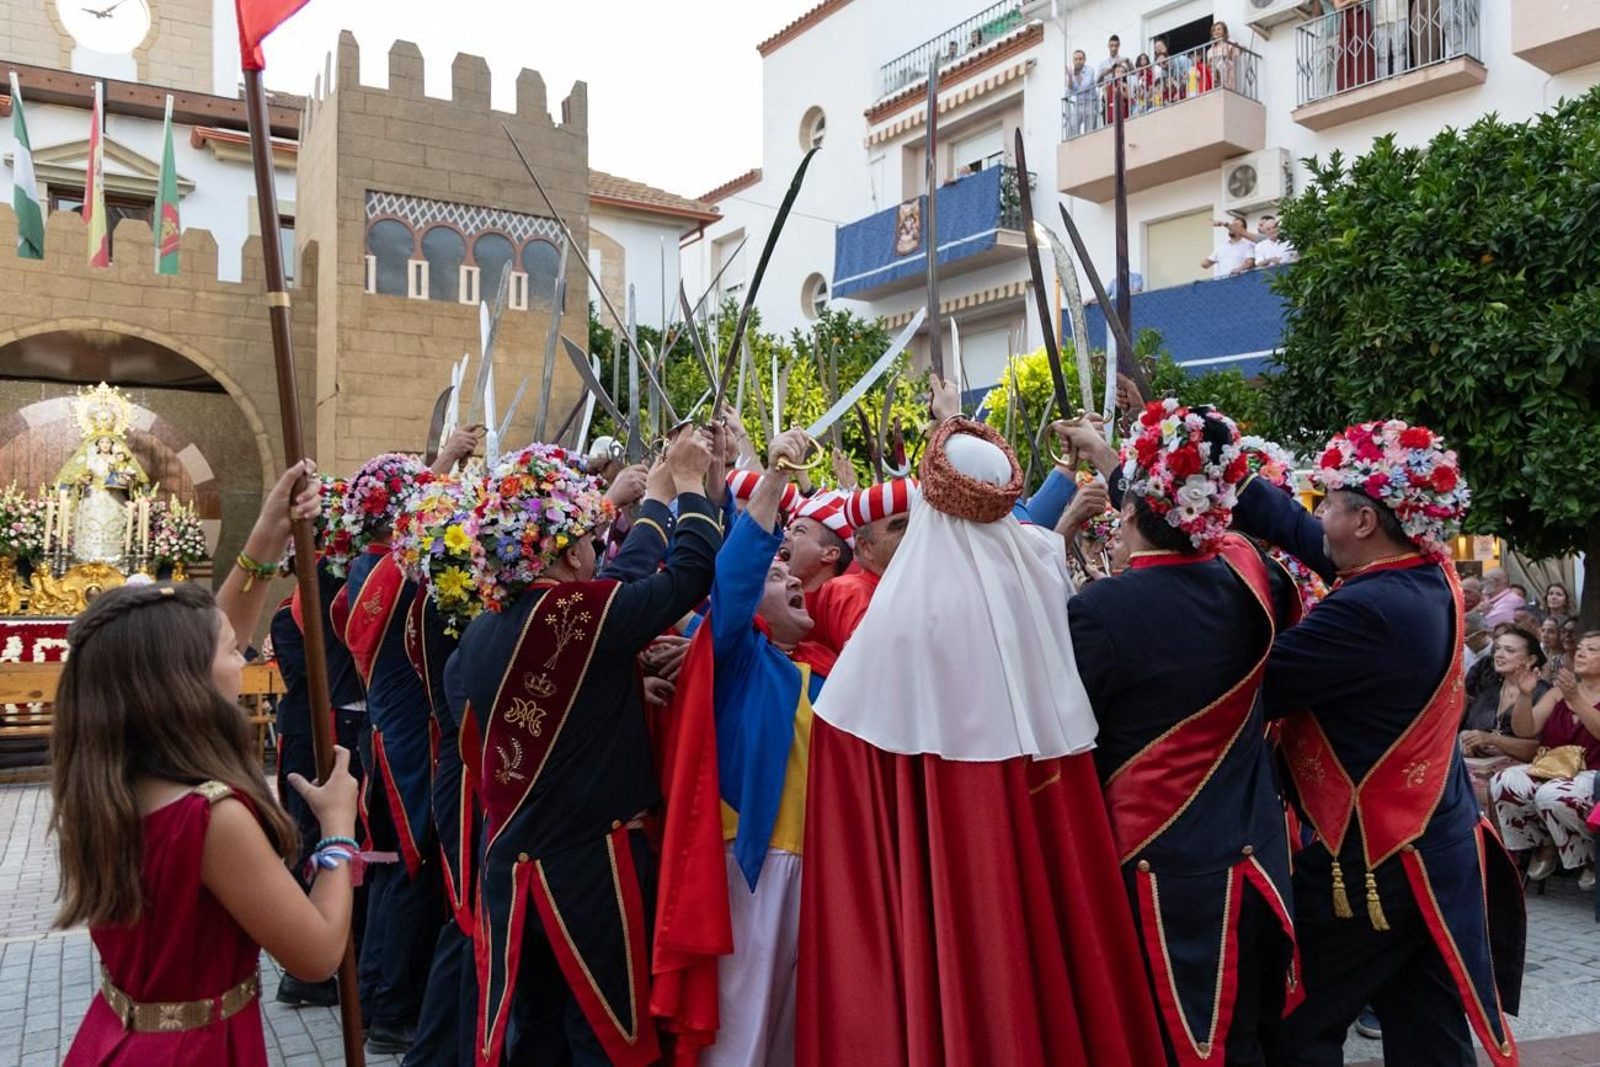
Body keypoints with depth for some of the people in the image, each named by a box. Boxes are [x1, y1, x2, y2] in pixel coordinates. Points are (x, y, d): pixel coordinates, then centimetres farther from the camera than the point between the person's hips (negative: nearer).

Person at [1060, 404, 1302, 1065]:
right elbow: (1183, 522, 14)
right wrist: (1108, 458, 24)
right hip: (1249, 857, 5)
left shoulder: (1100, 609, -22)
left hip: (1155, 866, -5)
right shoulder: (1247, 579, -6)